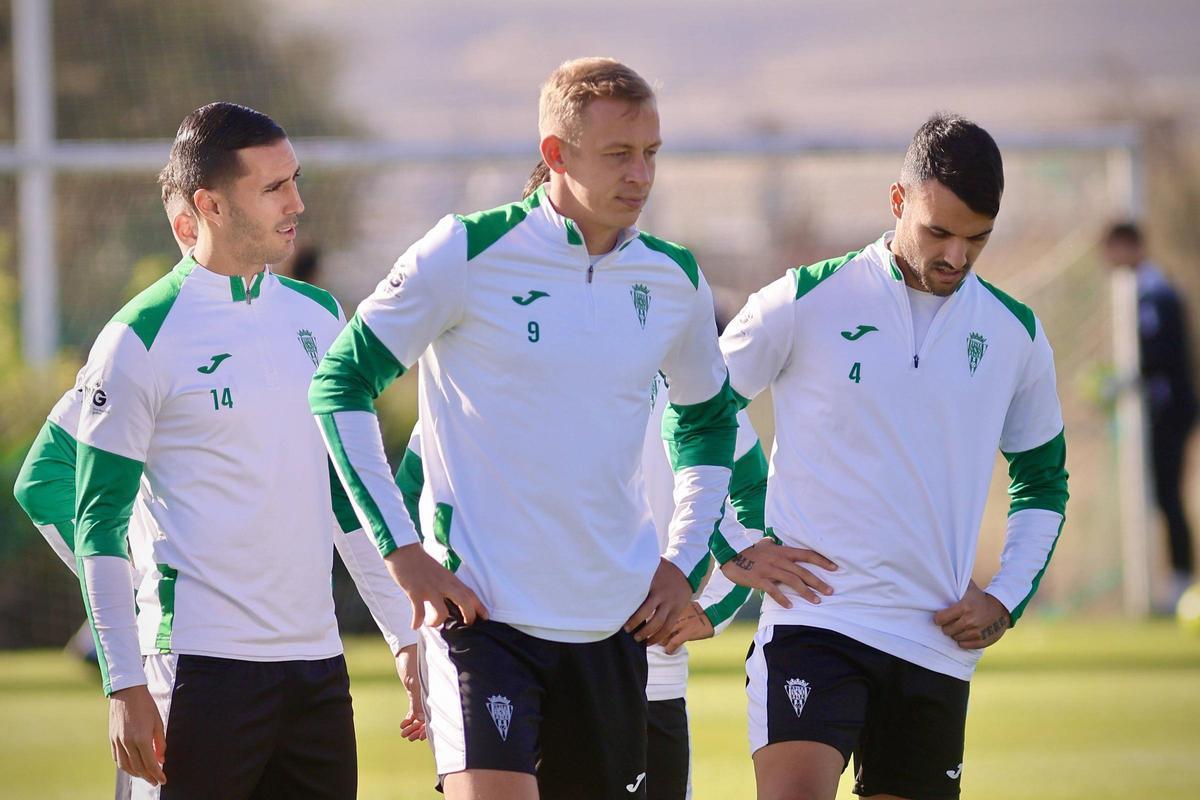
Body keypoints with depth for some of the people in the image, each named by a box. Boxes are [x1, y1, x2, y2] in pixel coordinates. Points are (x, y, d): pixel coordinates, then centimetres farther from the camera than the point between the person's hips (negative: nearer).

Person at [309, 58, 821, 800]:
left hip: (612, 625, 5)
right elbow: (341, 384, -3)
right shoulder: (468, 253, -8)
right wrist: (401, 547, -8)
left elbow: (709, 418, 24)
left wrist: (685, 562, 14)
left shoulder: (674, 280, 6)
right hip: (482, 611, -5)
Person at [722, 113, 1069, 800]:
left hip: (938, 647, 4)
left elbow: (1044, 480, 22)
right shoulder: (805, 301, -2)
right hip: (813, 620, -4)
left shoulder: (1016, 336, 9)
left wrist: (1008, 598, 9)